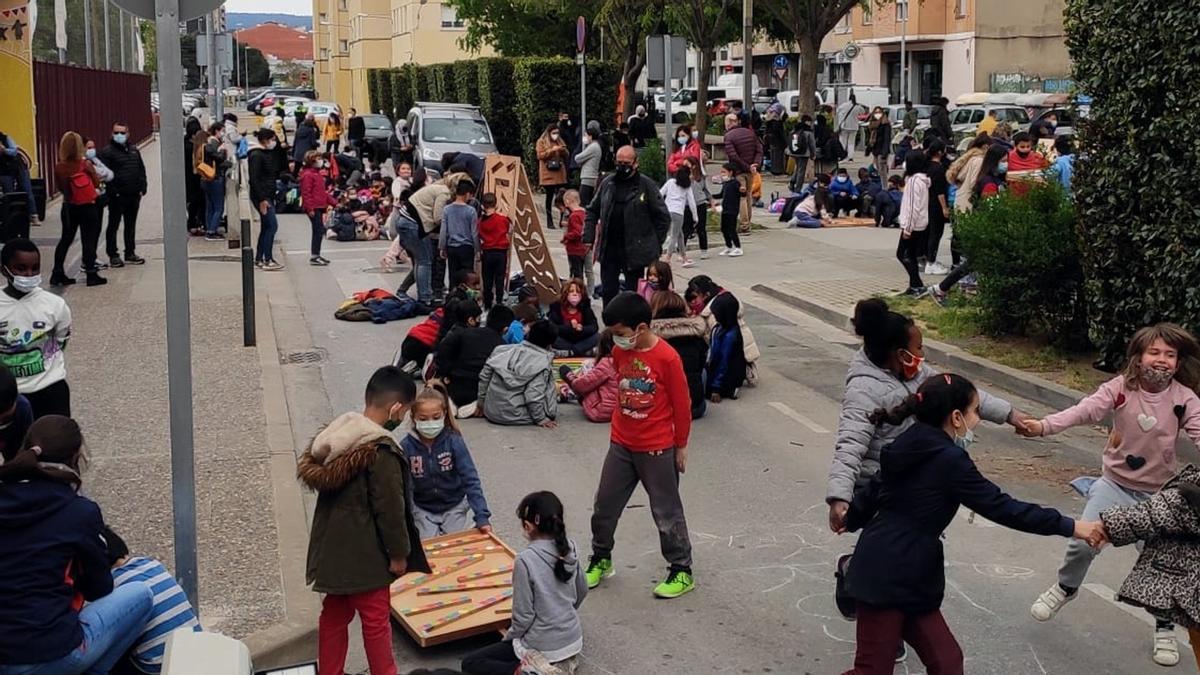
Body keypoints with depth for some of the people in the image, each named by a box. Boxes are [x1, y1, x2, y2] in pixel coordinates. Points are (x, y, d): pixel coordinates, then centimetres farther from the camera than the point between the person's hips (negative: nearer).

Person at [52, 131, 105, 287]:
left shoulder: (59, 167, -7)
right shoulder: (85, 164, -14)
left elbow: (60, 187, 4)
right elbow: (97, 183, -4)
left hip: (69, 207, 3)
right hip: (88, 206, -3)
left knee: (66, 239, 14)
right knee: (89, 240, 5)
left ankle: (57, 274, 15)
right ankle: (91, 274, 8)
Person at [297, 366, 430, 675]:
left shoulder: (337, 434, 1)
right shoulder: (381, 452, -25)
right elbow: (390, 509, -21)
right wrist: (399, 553, -7)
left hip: (332, 548, 8)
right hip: (363, 555, -8)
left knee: (334, 615, 20)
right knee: (376, 621, 8)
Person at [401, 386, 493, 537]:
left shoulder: (454, 442, -19)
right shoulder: (406, 446, -17)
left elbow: (470, 480, -19)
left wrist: (482, 517, -27)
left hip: (453, 506, 0)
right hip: (422, 509, 0)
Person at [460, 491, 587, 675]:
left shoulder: (525, 560, -24)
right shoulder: (570, 549, -5)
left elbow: (523, 615, -19)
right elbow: (581, 592, 11)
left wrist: (509, 637, 1)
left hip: (543, 648, -6)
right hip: (574, 641, 6)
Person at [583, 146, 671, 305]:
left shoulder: (646, 185, -4)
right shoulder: (607, 183, 8)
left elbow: (663, 217, -2)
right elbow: (592, 211, 16)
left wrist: (655, 245, -4)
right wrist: (588, 237, 5)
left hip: (635, 251, -4)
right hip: (608, 249, 4)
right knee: (608, 292, 8)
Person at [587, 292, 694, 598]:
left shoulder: (667, 358, -20)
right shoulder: (620, 352, -2)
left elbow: (681, 405, -12)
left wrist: (681, 446, -5)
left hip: (657, 450, -6)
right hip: (621, 445, 6)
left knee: (666, 511, 6)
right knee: (605, 505, 14)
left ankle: (682, 571, 20)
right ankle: (600, 560, 33)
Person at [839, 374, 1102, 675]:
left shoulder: (915, 447, 10)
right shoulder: (950, 459, -16)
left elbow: (873, 489, 24)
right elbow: (1002, 508, -16)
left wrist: (853, 522, 44)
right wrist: (1071, 527, -10)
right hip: (888, 577, -10)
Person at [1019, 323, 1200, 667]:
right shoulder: (1120, 387, -15)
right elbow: (1085, 409, -27)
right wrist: (1044, 425, -44)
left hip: (1159, 494, 0)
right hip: (1115, 484, 0)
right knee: (1083, 542, -6)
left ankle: (1165, 628, 28)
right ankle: (1065, 588, 27)